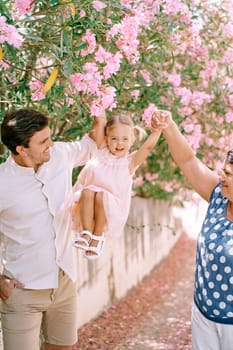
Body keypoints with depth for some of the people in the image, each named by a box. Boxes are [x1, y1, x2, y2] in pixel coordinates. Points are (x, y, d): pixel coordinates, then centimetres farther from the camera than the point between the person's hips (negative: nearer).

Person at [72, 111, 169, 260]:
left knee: (101, 196, -31)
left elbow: (149, 145, -22)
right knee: (87, 191, -28)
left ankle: (98, 236, -12)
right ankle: (86, 232, -20)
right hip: (88, 206, 2)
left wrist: (158, 127, -35)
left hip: (113, 207, -2)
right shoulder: (101, 152, 3)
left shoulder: (130, 161, -7)